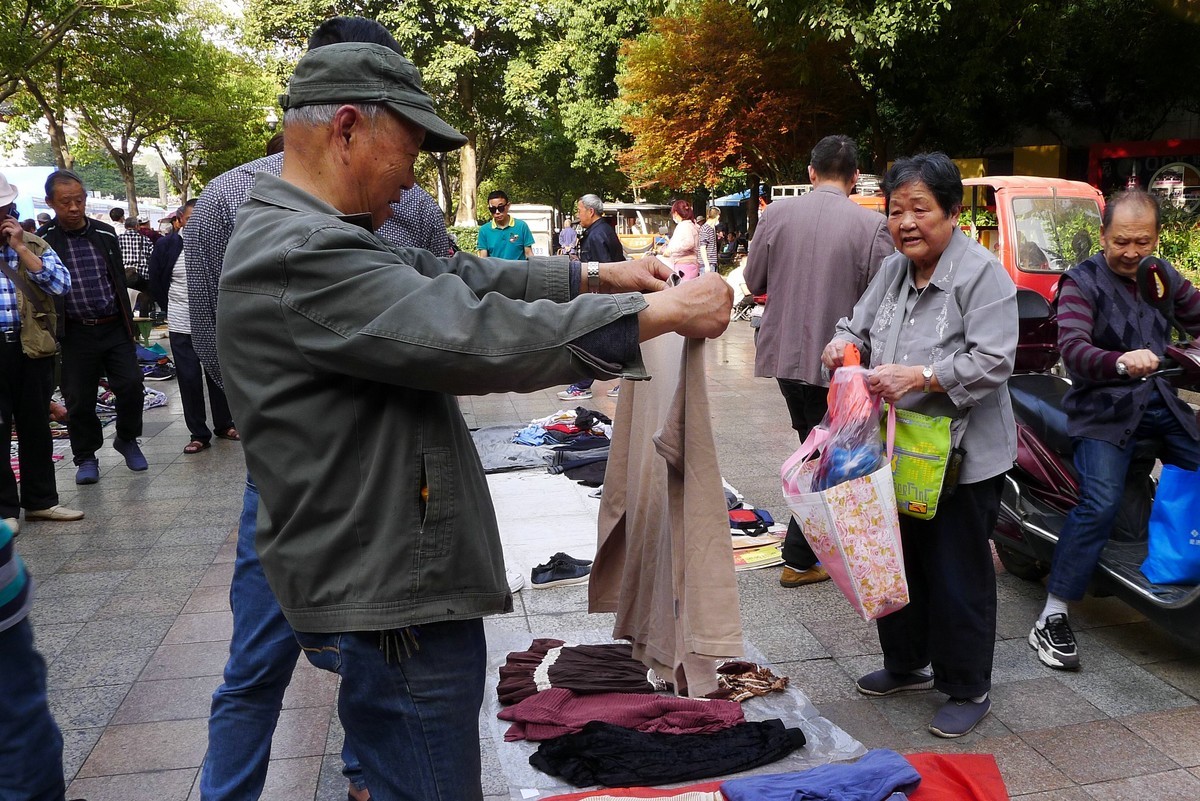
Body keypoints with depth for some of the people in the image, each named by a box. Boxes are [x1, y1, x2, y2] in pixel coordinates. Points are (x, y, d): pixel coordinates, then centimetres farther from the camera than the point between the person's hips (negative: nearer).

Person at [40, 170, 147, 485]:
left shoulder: (106, 233, 6)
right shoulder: (44, 240, -4)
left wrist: (128, 324, 14)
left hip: (115, 328, 2)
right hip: (76, 333, -2)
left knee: (131, 385, -3)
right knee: (79, 399, 4)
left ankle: (127, 439, 22)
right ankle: (86, 458, 21)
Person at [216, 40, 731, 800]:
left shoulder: (316, 238, 11)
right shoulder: (301, 258, -24)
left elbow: (457, 277, 14)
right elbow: (478, 335, -28)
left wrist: (592, 277, 7)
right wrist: (659, 312, -20)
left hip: (391, 582, 11)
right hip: (387, 603, -11)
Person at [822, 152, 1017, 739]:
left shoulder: (982, 274, -15)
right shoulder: (893, 269, 7)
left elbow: (993, 362, -21)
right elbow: (858, 323, 15)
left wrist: (920, 376, -30)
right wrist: (844, 342, -8)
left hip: (962, 459, -7)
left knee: (957, 575, 4)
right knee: (898, 562, 18)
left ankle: (967, 690, 23)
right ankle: (907, 665, 39)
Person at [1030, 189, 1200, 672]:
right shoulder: (1082, 282, -6)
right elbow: (1072, 348, -20)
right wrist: (1121, 363, -40)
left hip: (1160, 402, 6)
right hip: (1103, 409, -6)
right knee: (1099, 506, -20)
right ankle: (1051, 621, -15)